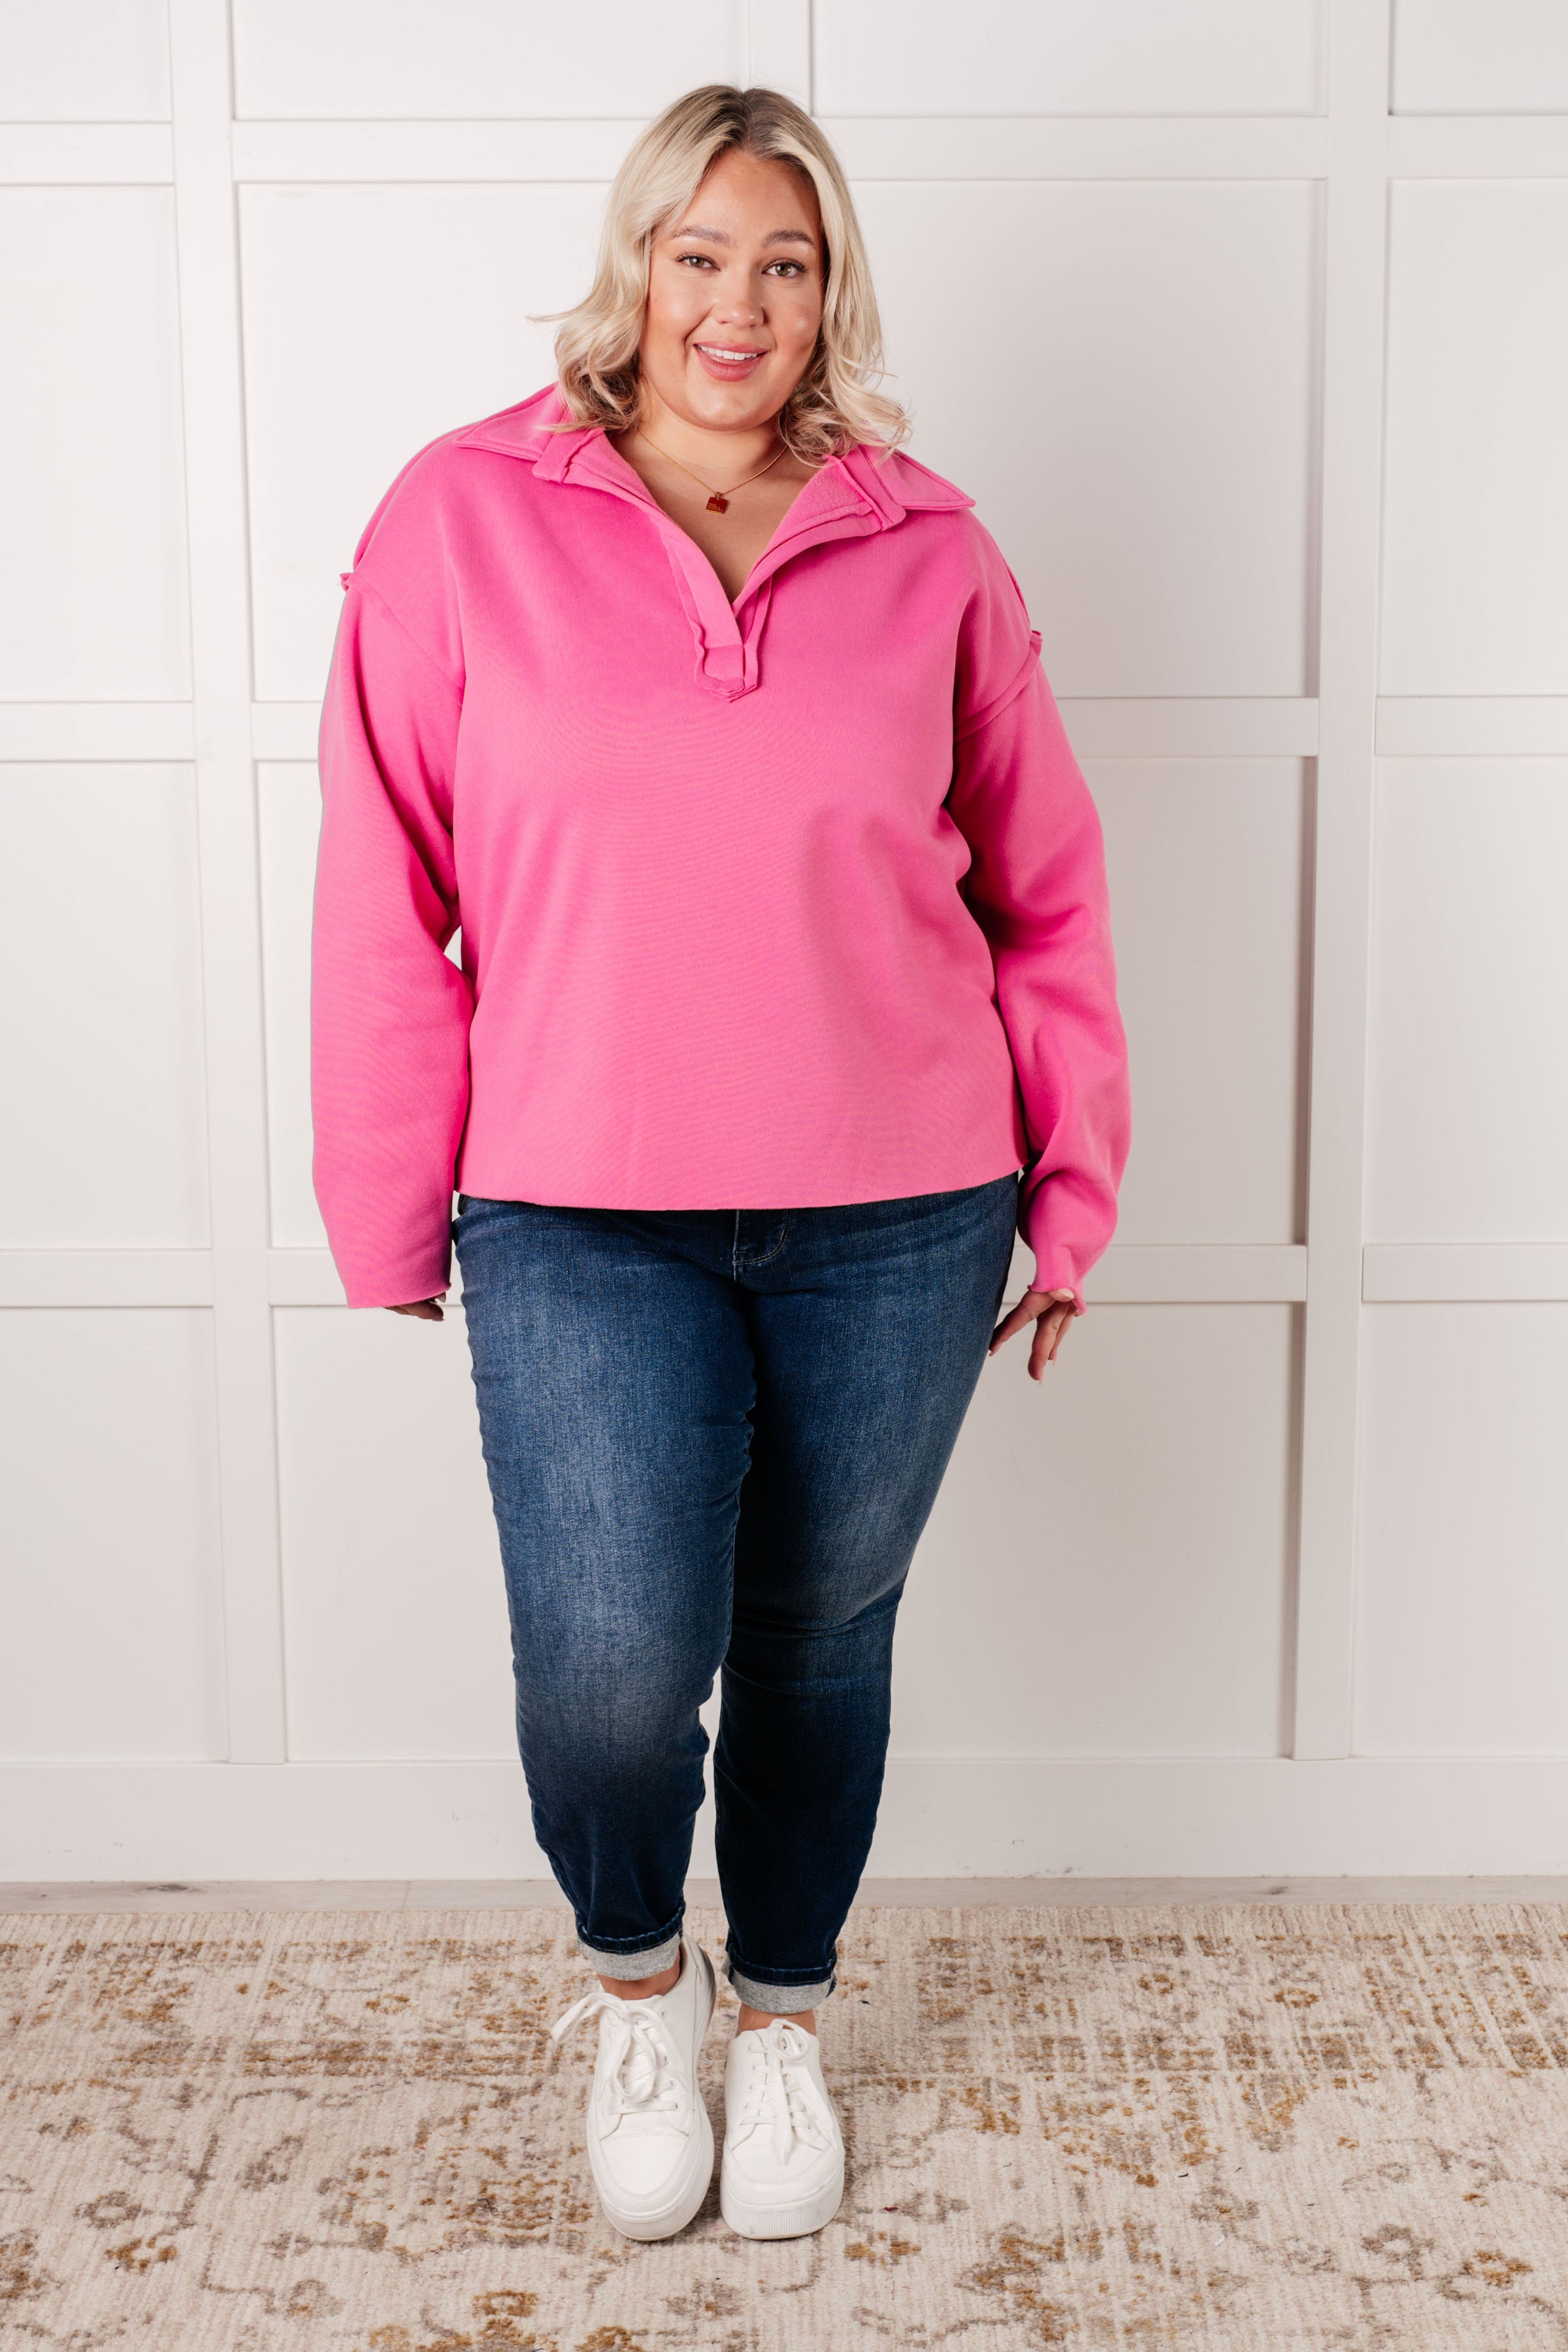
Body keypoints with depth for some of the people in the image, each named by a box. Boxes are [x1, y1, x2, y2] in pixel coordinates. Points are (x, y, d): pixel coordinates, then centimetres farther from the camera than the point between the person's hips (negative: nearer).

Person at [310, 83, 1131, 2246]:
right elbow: (385, 901, 0)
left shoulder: (926, 552, 3)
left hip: (895, 1224, 2)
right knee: (610, 1663, -13)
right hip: (583, 1219, -1)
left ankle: (784, 2016, 41)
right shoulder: (464, 522, 0)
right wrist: (394, 1217, 0)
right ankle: (634, 1976, 22)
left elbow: (1047, 890, 9)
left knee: (821, 1641, 13)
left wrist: (1070, 1194, 8)